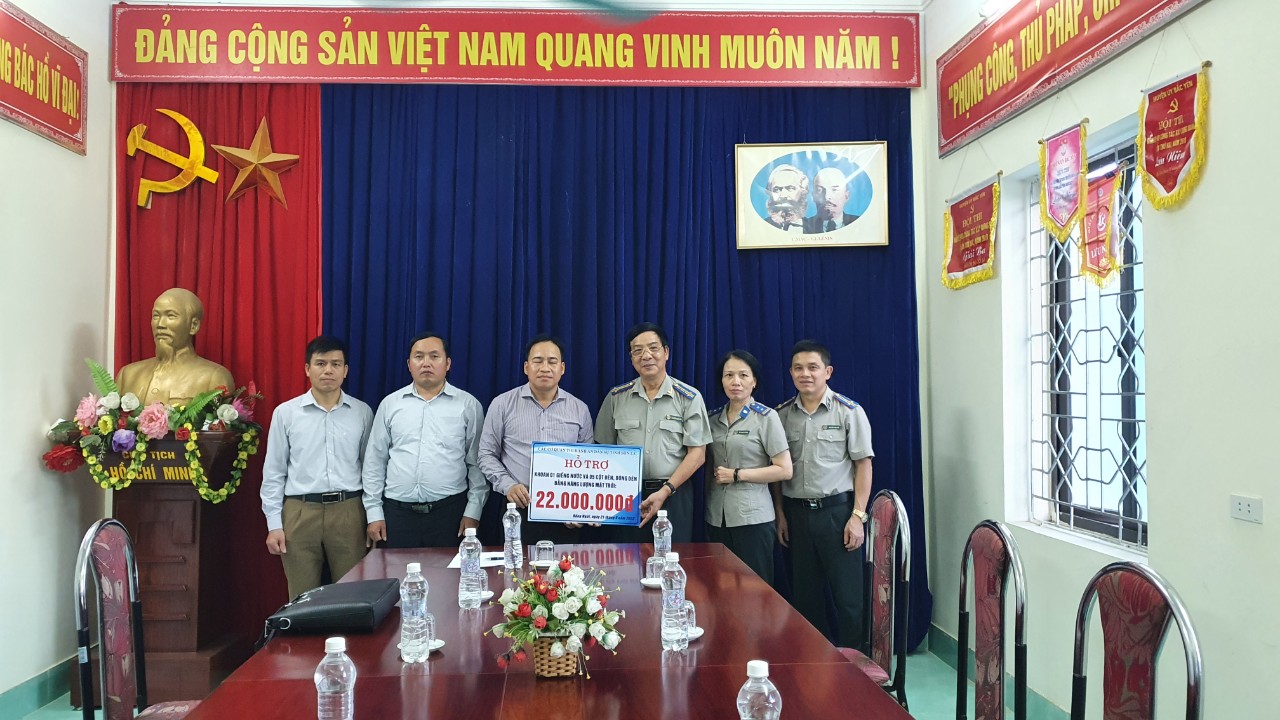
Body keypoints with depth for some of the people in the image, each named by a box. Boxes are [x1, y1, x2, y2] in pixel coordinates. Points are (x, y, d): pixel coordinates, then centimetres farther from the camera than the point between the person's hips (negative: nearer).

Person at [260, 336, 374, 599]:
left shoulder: (362, 412, 4)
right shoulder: (285, 413, 2)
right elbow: (273, 473, 4)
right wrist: (274, 524, 0)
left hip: (348, 512, 1)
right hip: (300, 512, 0)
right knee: (302, 599, 8)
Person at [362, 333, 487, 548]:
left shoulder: (468, 405, 4)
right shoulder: (390, 404, 8)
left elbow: (477, 463, 3)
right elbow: (375, 461, 10)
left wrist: (473, 512, -2)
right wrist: (374, 512, 5)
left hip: (449, 512, -1)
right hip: (397, 512, 2)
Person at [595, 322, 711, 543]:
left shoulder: (689, 398, 1)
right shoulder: (616, 397, 8)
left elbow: (697, 454, -2)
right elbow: (604, 449, 12)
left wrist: (665, 491, -11)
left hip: (673, 496, -2)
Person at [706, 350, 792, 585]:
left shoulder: (766, 417, -4)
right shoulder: (714, 419, 11)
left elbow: (784, 470, -10)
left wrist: (737, 475, -12)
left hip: (752, 517, -5)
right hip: (717, 517, 5)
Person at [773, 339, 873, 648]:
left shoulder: (849, 412, -3)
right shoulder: (782, 415, 7)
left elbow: (863, 465, -5)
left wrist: (857, 516, -10)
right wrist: (780, 514, 6)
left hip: (837, 510, -4)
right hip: (797, 513, 4)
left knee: (847, 596, 0)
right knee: (806, 595, 11)